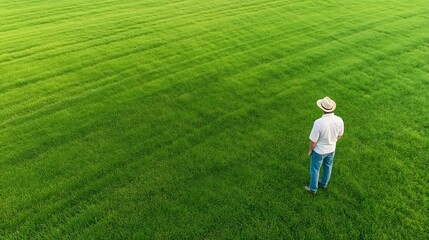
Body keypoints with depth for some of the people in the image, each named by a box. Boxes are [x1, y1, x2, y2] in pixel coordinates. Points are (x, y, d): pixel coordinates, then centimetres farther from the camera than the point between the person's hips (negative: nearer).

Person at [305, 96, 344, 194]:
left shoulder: (319, 122, -37)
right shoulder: (339, 120, -21)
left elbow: (313, 140, -25)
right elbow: (339, 135, -2)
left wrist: (310, 149, -5)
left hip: (319, 150, -4)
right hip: (331, 149, 5)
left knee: (315, 169, 19)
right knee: (328, 166, 29)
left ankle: (313, 188, 38)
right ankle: (324, 183, 52)